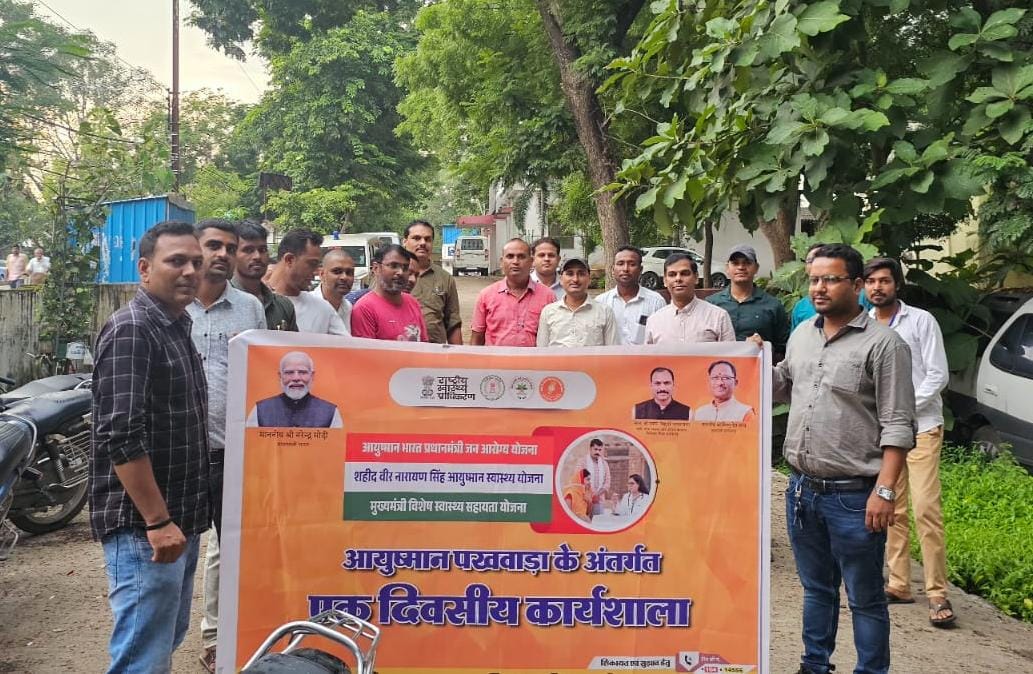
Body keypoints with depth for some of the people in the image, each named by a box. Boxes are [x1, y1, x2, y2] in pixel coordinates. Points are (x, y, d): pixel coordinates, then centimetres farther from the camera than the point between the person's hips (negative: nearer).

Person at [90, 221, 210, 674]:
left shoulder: (177, 328, 14)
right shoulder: (130, 330, -15)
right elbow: (121, 437, -23)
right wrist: (157, 521, -22)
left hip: (180, 519, 9)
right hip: (143, 526, -9)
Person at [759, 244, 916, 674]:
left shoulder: (882, 343, -10)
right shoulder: (801, 335, 10)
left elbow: (897, 426, -13)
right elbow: (783, 388, 24)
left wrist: (884, 490, -18)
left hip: (853, 496, -6)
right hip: (802, 488, 6)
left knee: (865, 599, 8)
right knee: (816, 587, 21)